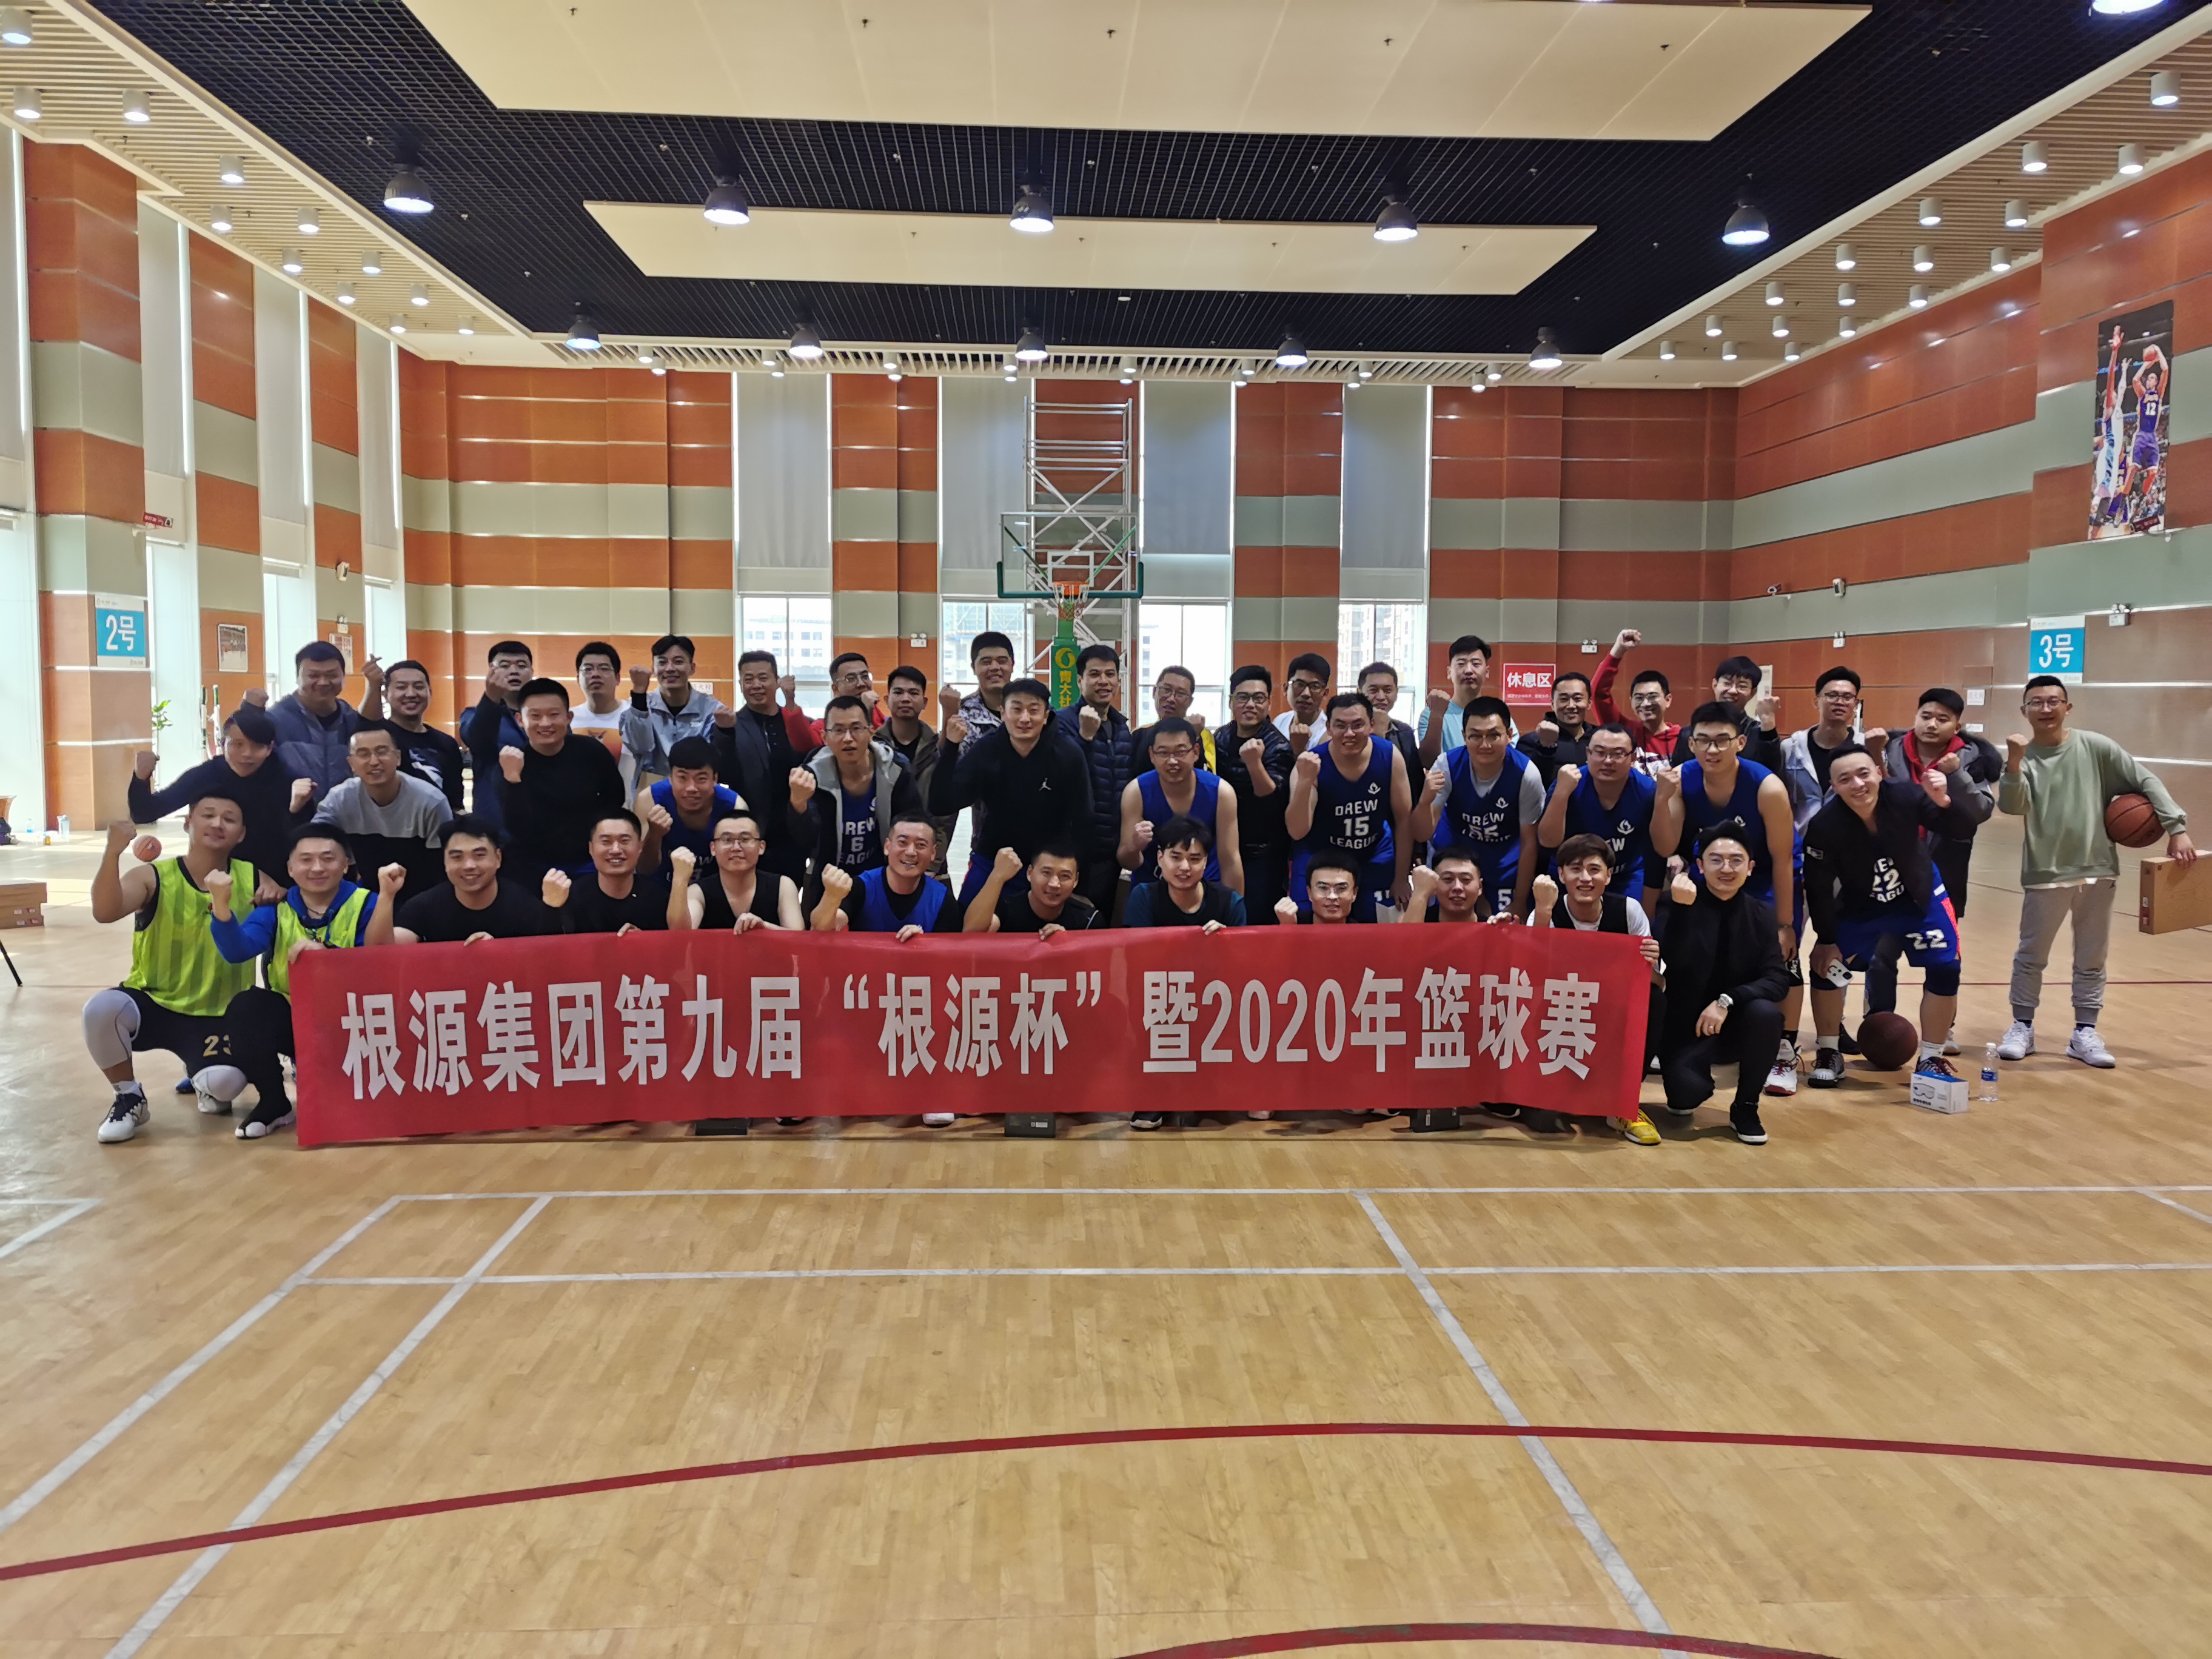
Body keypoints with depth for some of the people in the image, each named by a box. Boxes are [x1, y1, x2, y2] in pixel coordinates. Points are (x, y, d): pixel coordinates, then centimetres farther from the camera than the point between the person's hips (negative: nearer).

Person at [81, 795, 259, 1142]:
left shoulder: (251, 878, -4)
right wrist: (113, 852, -43)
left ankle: (205, 1083, 15)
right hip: (151, 1003, 0)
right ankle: (129, 1097, -4)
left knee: (225, 1083, -29)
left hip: (216, 1015, 0)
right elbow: (105, 912, -29)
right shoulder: (152, 878, -9)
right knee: (101, 1009, -34)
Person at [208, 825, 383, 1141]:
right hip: (289, 1017, 2)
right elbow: (237, 951, -17)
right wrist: (221, 904, -34)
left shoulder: (365, 903, -4)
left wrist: (325, 954, -35)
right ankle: (273, 1102, -4)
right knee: (245, 1007, -27)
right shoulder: (275, 908, 2)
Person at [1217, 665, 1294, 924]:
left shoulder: (1278, 746, -14)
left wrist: (1254, 763, -42)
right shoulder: (1222, 739, 5)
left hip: (1263, 854, -6)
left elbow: (1273, 800, -27)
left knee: (1257, 922, -7)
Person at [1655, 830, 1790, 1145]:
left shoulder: (1761, 915, -1)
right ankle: (1691, 1089, 14)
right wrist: (1682, 909, -36)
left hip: (1737, 1025, 3)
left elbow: (1777, 980, -12)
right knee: (1688, 1093, -29)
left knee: (1766, 1012, -31)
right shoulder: (1680, 904, -10)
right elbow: (1674, 963, -25)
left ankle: (1745, 1107, -6)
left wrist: (1727, 1000, -27)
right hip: (1686, 1028, -3)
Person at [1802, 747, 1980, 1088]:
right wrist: (1826, 940, -14)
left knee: (1946, 969, -6)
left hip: (1920, 898, 1)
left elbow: (1963, 828, -22)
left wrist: (1944, 803, -44)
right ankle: (1829, 1052, 14)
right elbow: (1818, 888, -20)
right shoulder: (1825, 825, -31)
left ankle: (1931, 1058, 12)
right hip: (1859, 907, 0)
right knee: (1827, 966, -8)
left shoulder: (1905, 797, -30)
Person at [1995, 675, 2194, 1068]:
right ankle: (2022, 1028, 20)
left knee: (2092, 958, 10)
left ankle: (2085, 1033, 20)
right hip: (2045, 873, -1)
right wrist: (2014, 764, -33)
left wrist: (2177, 828, -7)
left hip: (2097, 870, 2)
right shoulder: (2023, 758, -5)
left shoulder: (2094, 747, -3)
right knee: (2031, 956, 7)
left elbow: (2146, 781, 0)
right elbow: (2012, 806, -19)